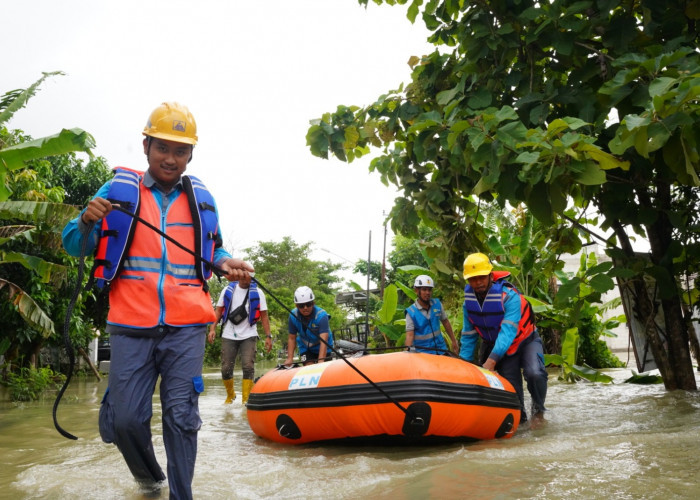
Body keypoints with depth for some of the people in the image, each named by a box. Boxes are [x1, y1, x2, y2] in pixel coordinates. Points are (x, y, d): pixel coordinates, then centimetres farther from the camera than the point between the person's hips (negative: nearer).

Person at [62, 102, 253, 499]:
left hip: (186, 327, 1)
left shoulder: (201, 198, 12)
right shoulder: (118, 191, 7)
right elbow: (74, 245, 8)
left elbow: (215, 249, 22)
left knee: (181, 417, 1)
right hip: (131, 326, 0)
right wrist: (87, 222, -14)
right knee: (126, 418, 3)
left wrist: (227, 263, -1)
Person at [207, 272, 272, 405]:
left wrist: (268, 336, -5)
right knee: (226, 368, 2)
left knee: (248, 366, -14)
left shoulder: (257, 292, 2)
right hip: (229, 336, 2)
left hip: (249, 336, -1)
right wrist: (212, 328, -6)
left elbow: (264, 316, 2)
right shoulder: (228, 290, 6)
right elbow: (218, 311, 7)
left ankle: (246, 399, -9)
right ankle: (230, 395, 26)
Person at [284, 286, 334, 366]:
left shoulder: (321, 315, -31)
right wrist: (289, 358, -20)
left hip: (323, 348, -2)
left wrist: (321, 361, -47)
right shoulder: (293, 316, -21)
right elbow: (292, 338, -12)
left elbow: (323, 341, -38)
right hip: (305, 348, 2)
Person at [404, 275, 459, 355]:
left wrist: (453, 341, 15)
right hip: (422, 353, -4)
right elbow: (409, 335, -15)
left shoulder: (437, 304, 1)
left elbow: (445, 322, 12)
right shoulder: (411, 312, -11)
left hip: (441, 349, 4)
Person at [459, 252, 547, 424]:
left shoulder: (509, 296, -29)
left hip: (526, 341, -4)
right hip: (499, 347, 5)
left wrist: (492, 359, -47)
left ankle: (538, 410, 0)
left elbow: (508, 331, -38)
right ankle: (519, 418, 20)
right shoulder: (469, 301, -12)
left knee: (535, 373, -26)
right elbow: (468, 334, -1)